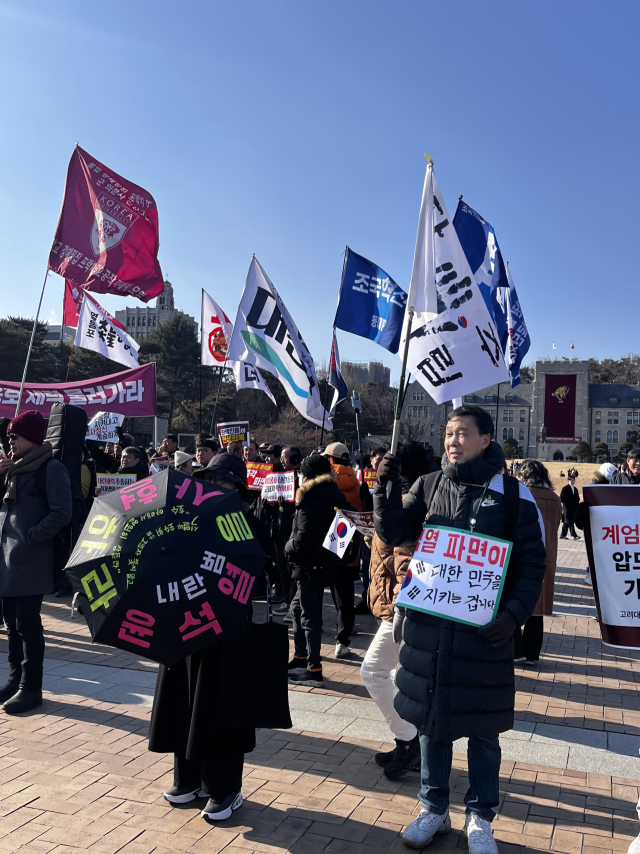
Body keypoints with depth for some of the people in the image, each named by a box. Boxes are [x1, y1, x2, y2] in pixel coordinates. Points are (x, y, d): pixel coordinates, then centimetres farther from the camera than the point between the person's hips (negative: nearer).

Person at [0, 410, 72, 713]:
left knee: (27, 625, -2)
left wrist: (30, 538, -16)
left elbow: (61, 513, -16)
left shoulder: (51, 469, -9)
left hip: (30, 560, -8)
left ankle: (31, 688, 7)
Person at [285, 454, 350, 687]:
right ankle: (300, 658, 29)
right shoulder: (332, 497, 10)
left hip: (309, 564, -9)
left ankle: (314, 670, 3)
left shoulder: (309, 499, -15)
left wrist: (289, 547, -4)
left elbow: (303, 536, -23)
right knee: (297, 608, 21)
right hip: (324, 560, 9)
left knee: (309, 615, -3)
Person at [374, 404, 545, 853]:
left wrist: (514, 615, -13)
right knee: (431, 716, 14)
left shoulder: (513, 493, -4)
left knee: (482, 725, 10)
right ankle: (434, 808, 32)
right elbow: (394, 533, 0)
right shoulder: (429, 485, 4)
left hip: (484, 628, -2)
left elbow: (532, 562, -2)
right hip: (428, 621, 3)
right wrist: (387, 488, -14)